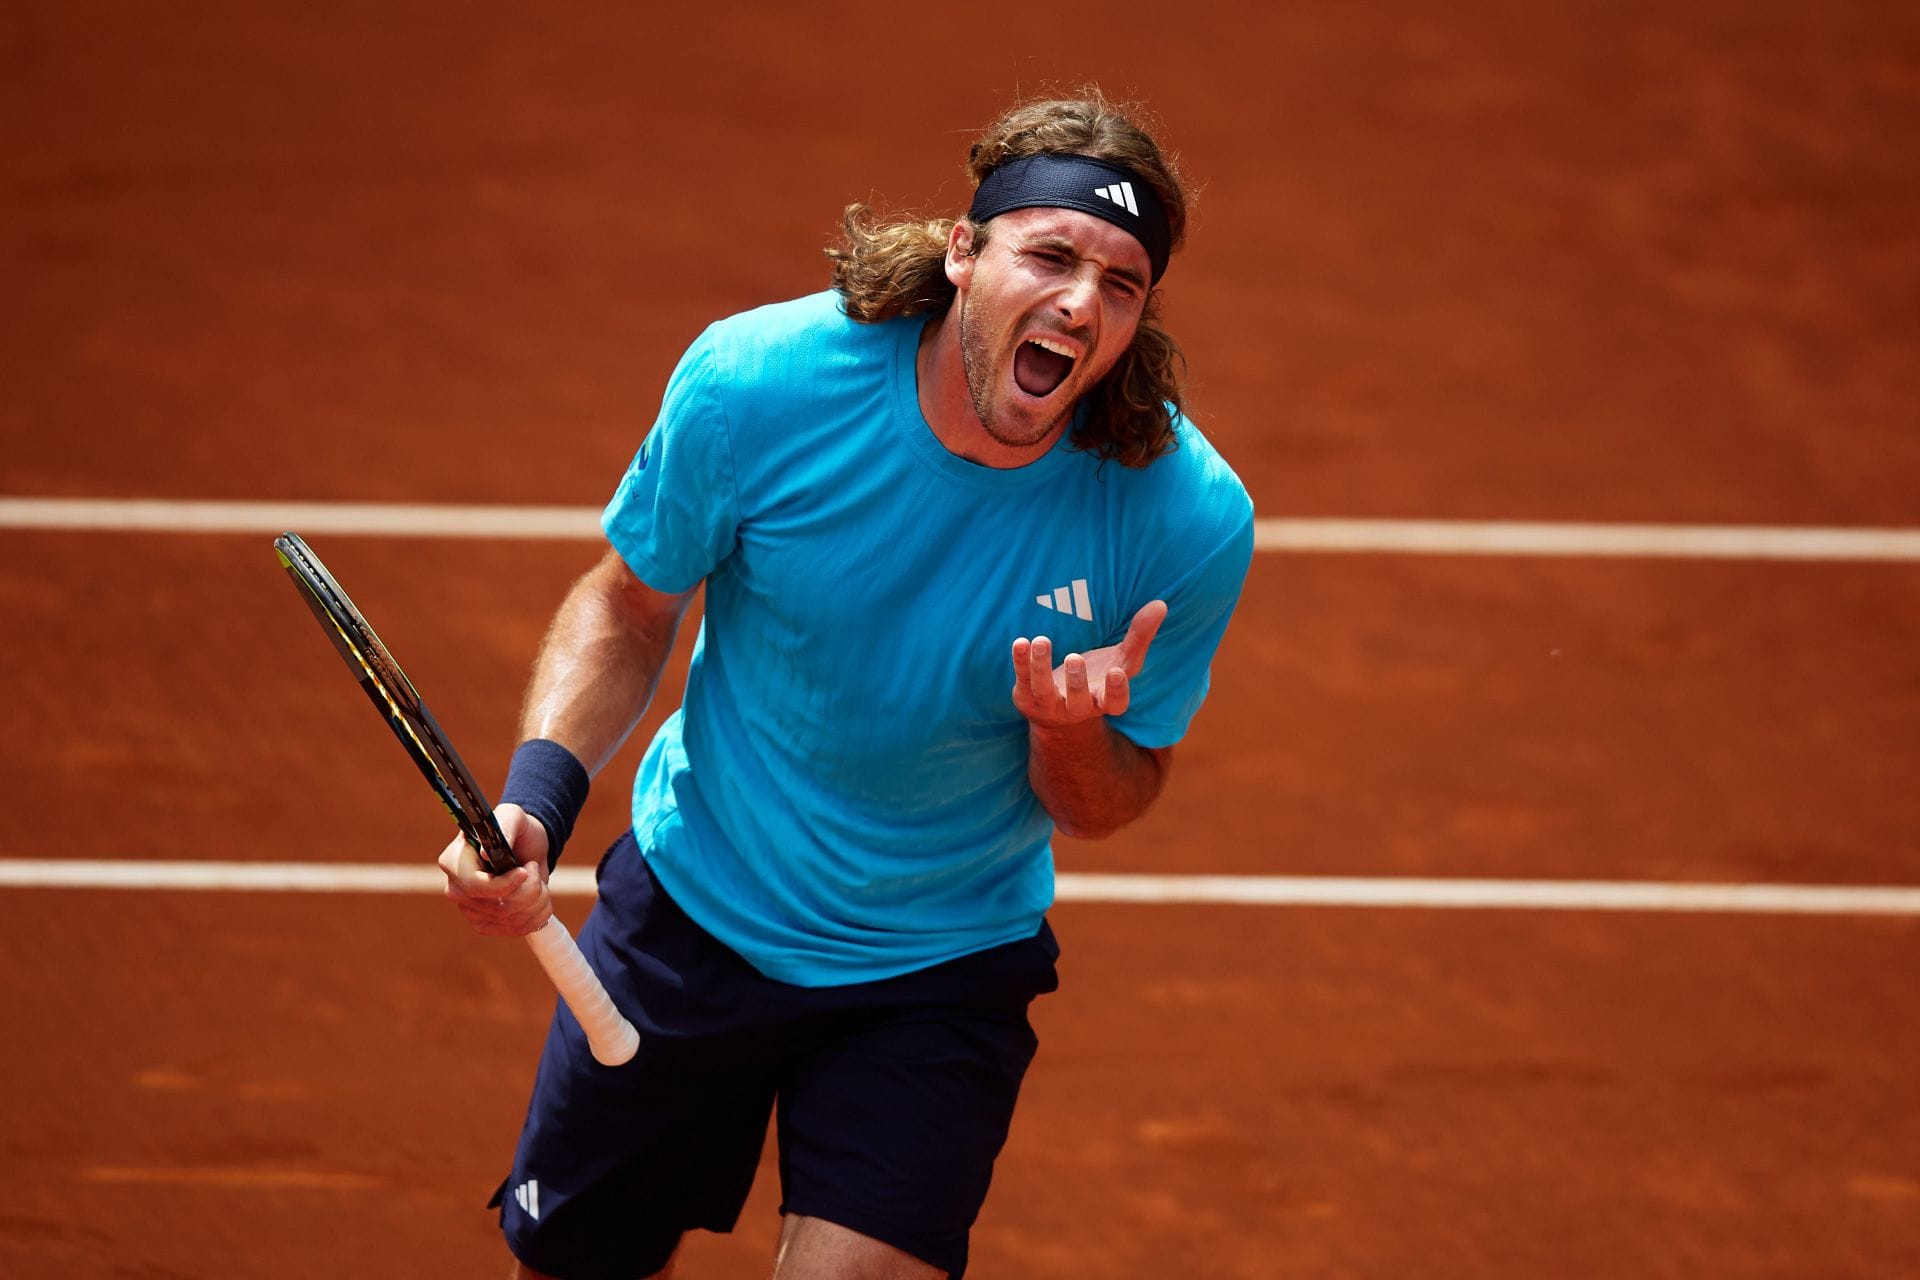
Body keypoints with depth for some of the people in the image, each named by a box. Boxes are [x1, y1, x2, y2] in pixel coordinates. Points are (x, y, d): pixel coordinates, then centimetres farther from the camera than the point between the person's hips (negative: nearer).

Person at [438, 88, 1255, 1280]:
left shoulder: (1189, 520, -22)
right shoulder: (755, 383, -22)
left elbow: (1103, 807, -7)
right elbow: (630, 605, -3)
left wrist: (1074, 733, -31)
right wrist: (537, 793, -20)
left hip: (940, 974, -1)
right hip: (694, 905, 1)